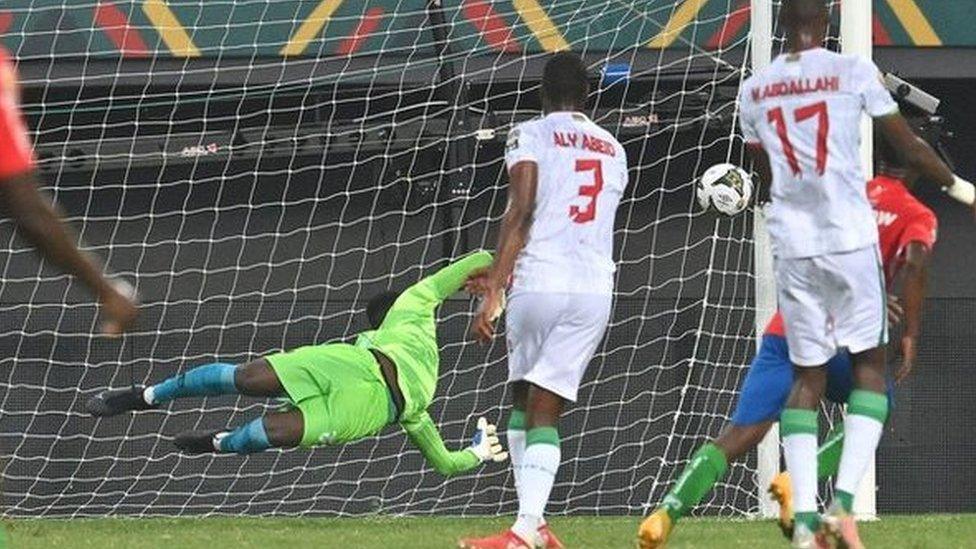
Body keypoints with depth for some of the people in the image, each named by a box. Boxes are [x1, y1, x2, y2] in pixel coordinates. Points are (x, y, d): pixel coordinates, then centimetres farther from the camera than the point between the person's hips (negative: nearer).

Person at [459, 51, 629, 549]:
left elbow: (521, 212, -11)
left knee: (523, 401, 14)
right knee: (545, 409, 1)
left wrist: (495, 289, -15)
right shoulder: (613, 151, 20)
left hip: (539, 283, -3)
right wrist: (506, 275, 36)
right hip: (595, 289, 3)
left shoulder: (531, 135, 3)